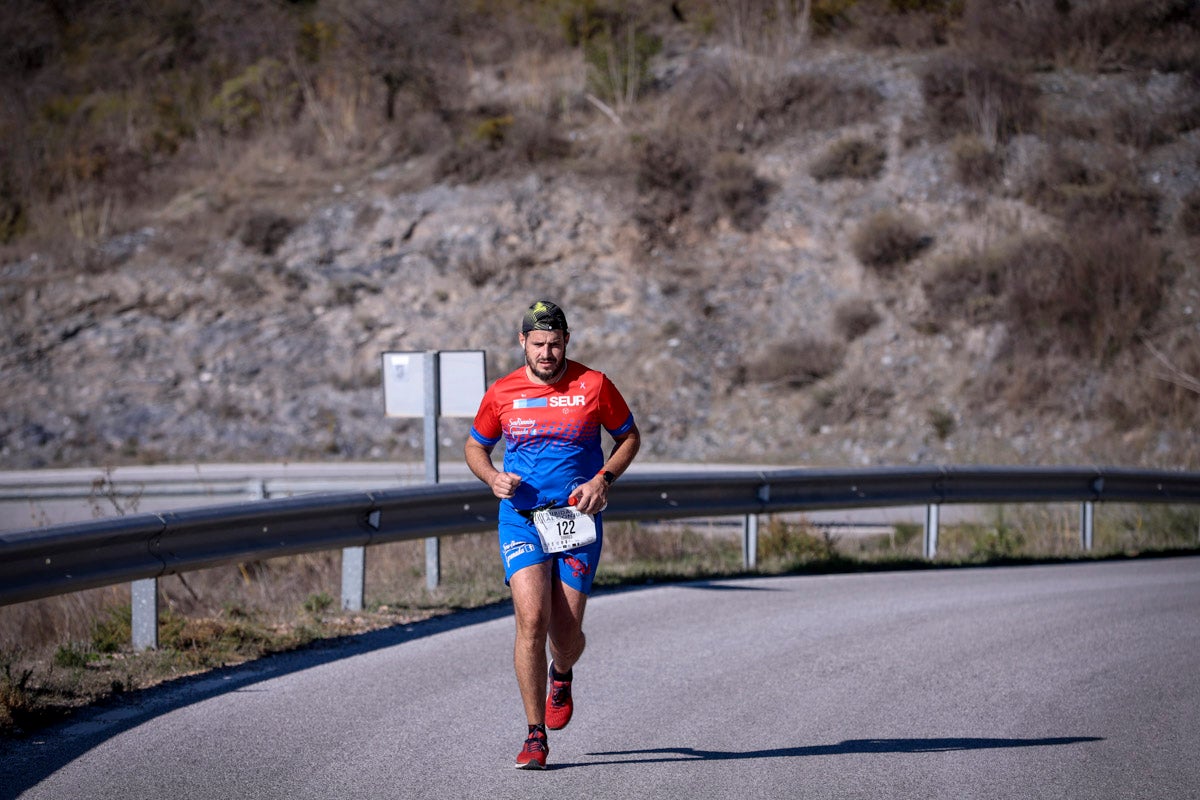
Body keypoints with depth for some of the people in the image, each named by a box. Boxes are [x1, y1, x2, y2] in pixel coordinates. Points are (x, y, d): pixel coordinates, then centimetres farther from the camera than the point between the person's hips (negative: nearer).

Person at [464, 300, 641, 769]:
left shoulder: (594, 386, -2)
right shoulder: (501, 394, 0)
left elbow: (629, 436, 9)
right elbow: (475, 447, 15)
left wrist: (604, 479, -7)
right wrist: (493, 478, -6)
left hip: (577, 519, 0)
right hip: (521, 518, 0)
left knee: (565, 634, 2)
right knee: (531, 619, -17)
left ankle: (562, 676, 42)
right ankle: (536, 736, -10)